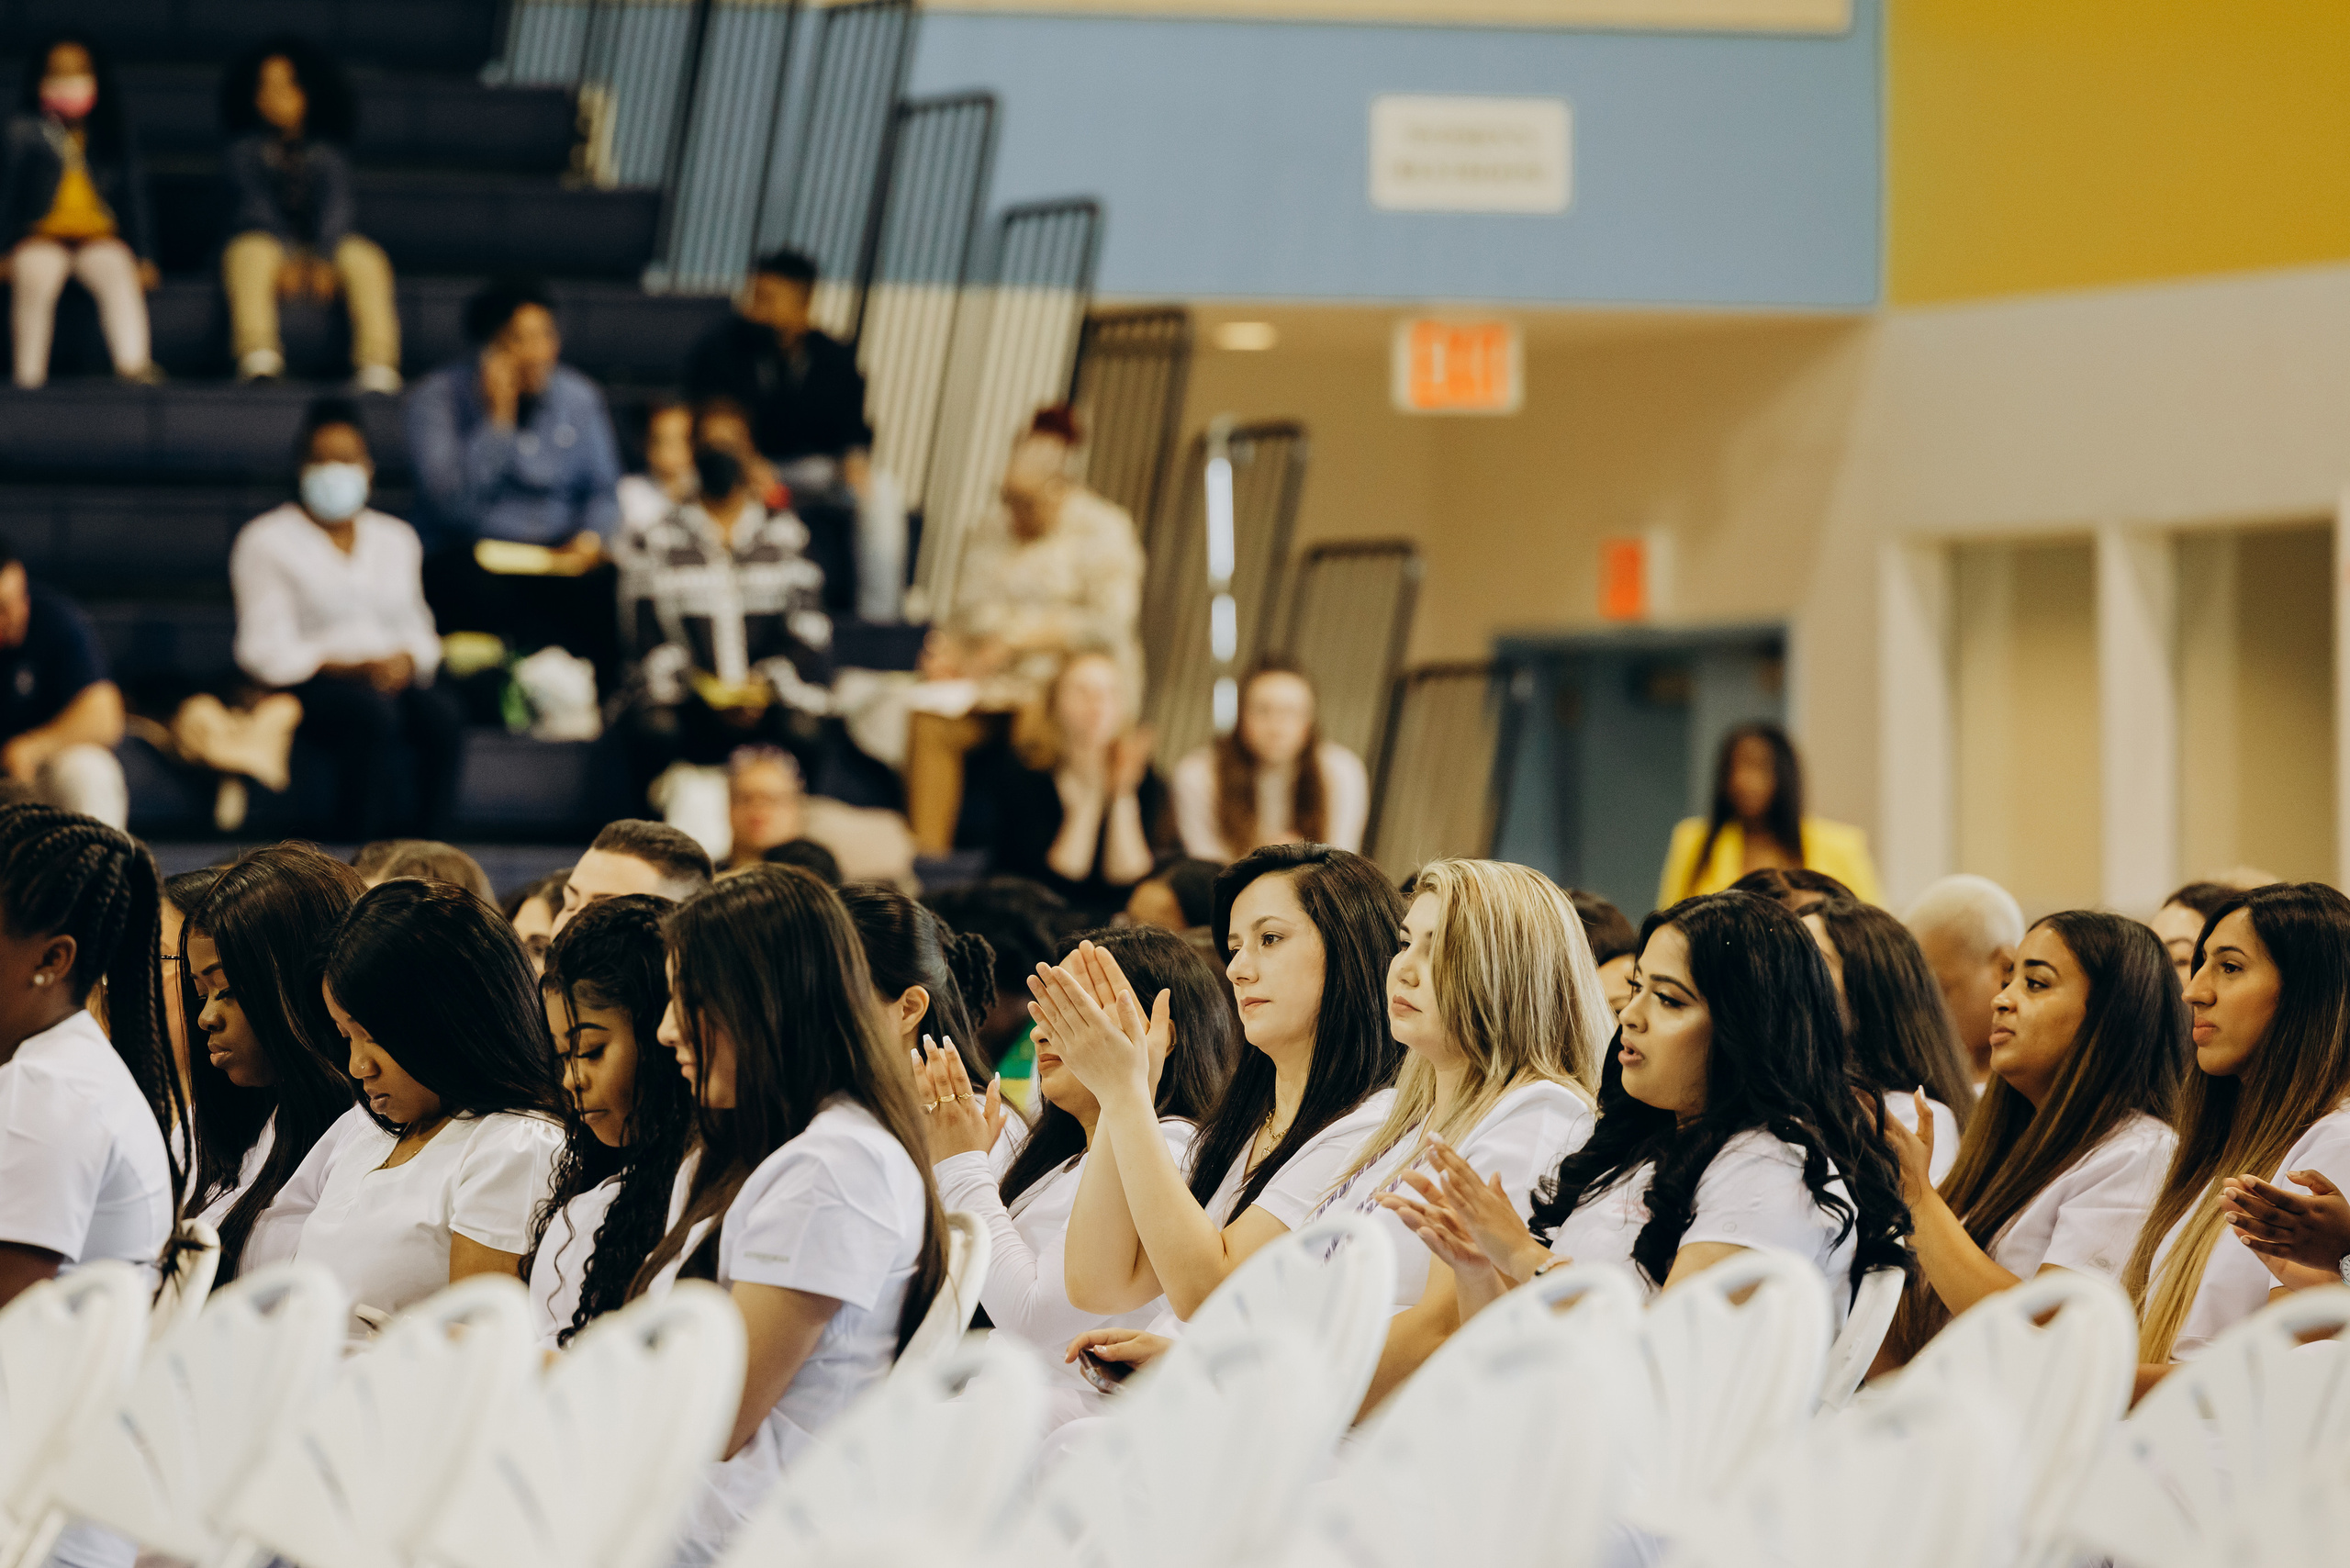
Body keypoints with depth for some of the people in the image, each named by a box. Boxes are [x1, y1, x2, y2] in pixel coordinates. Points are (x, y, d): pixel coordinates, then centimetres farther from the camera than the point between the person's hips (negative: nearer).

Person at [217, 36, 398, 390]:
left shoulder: (326, 152, 13)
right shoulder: (244, 151, 9)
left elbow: (336, 207, -3)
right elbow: (256, 206, -6)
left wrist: (323, 260, -24)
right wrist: (287, 262, -24)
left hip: (323, 250, 1)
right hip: (269, 244, -1)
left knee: (365, 258, -30)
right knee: (250, 250, -37)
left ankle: (376, 365, -44)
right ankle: (258, 357, -55)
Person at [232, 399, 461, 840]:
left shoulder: (397, 539, 21)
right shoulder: (266, 540, 5)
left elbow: (417, 631, 18)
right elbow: (266, 652, -3)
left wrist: (404, 660, -8)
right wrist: (352, 668, -15)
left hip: (393, 678, 4)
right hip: (308, 685, -4)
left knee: (443, 715, -29)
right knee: (374, 713, -36)